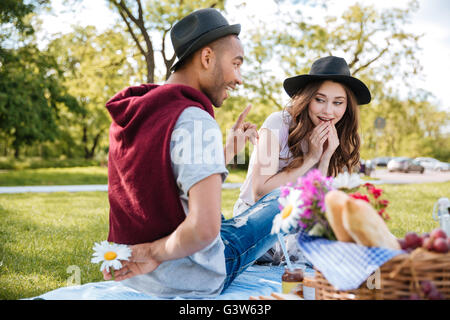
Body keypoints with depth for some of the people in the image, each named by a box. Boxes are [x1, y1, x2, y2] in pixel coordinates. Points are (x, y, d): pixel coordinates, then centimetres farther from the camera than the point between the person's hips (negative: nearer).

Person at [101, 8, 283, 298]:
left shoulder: (130, 113, 3)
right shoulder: (195, 121, -23)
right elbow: (204, 228, -34)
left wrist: (229, 150, 13)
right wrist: (154, 254, -18)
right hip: (189, 280, -8)